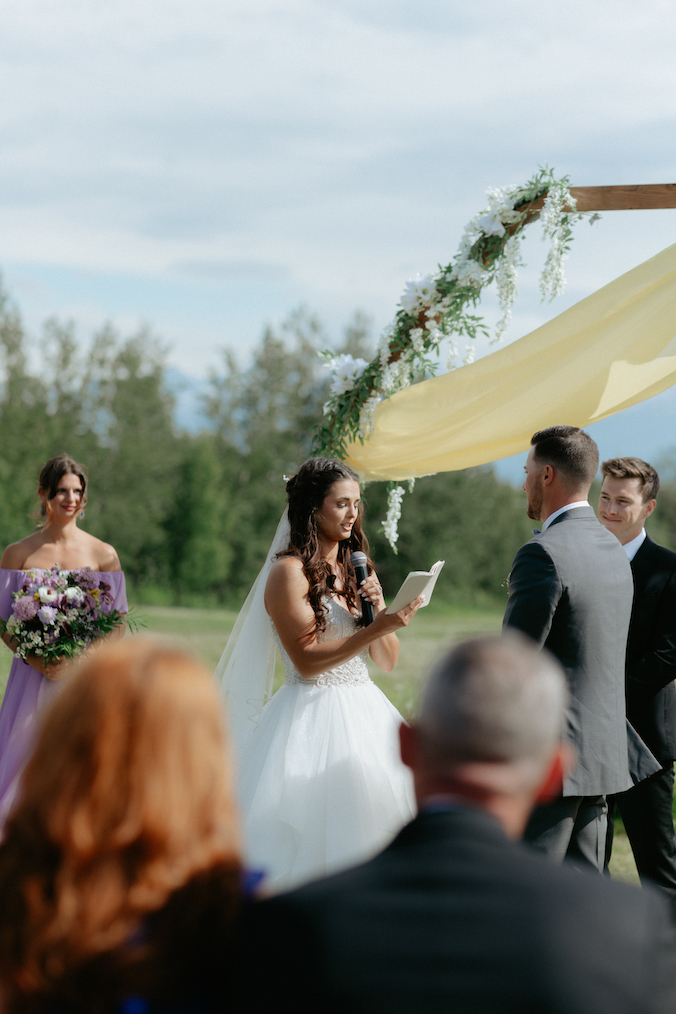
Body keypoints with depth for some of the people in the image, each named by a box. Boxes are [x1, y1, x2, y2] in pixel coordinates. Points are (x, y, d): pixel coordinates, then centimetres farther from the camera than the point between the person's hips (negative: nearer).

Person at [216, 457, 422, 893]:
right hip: (313, 715, -7)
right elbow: (306, 659, -15)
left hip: (364, 709, 7)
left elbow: (387, 660, 12)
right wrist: (376, 628, -20)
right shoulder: (289, 571, -7)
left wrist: (378, 604, -5)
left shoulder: (357, 570, 15)